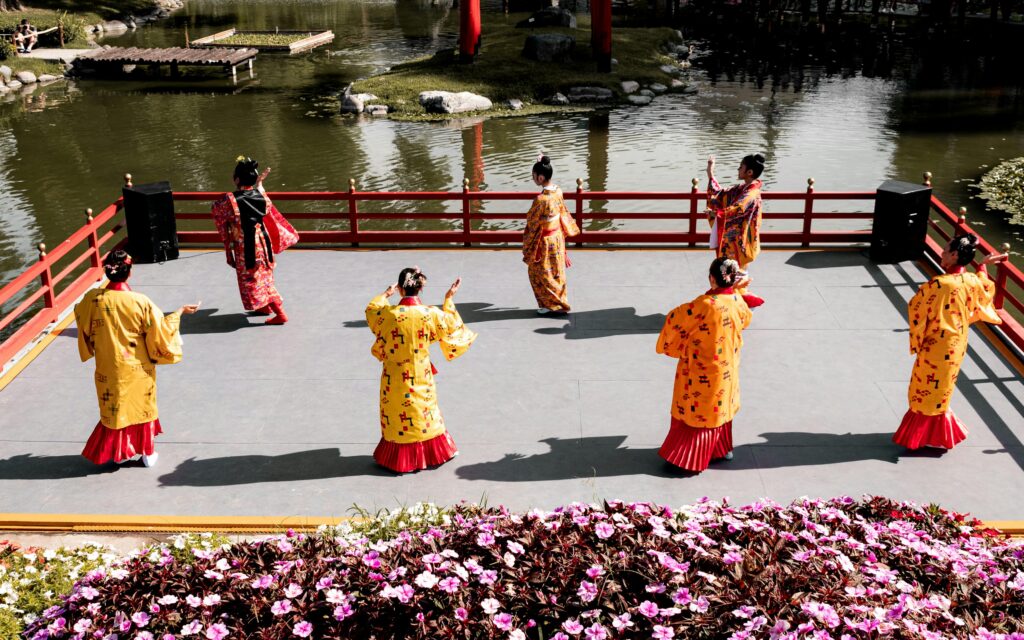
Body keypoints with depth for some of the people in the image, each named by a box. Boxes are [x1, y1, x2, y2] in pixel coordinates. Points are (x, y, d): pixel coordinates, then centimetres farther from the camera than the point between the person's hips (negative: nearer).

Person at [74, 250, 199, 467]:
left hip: (109, 368, 1)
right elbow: (160, 329, -12)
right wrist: (181, 311, 3)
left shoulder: (93, 299, -15)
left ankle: (119, 451, 30)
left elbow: (84, 325, 3)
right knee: (142, 405, 17)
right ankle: (147, 453, 28)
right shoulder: (140, 302, -22)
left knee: (115, 407, 20)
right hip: (138, 368, -1)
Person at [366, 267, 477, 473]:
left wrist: (386, 294, 20)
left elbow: (370, 309, 7)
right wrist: (449, 299, 15)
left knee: (397, 417, 15)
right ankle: (429, 453, 33)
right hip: (421, 377, 1)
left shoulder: (388, 313, -17)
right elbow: (451, 324, 5)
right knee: (424, 413, 20)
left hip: (395, 379, -1)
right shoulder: (430, 314, -16)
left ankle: (399, 458, 26)